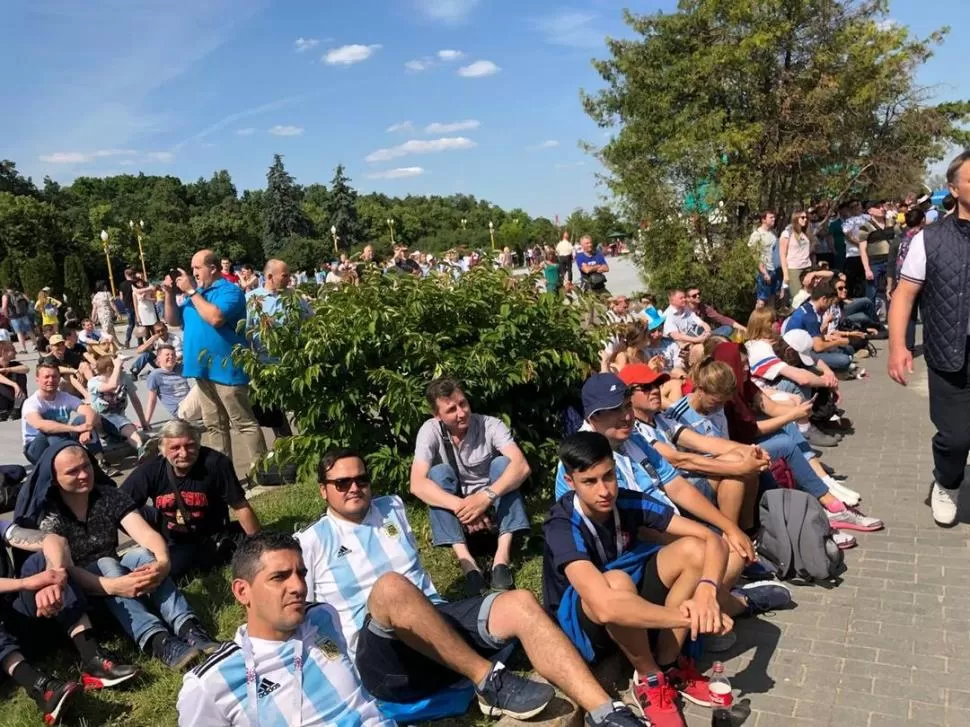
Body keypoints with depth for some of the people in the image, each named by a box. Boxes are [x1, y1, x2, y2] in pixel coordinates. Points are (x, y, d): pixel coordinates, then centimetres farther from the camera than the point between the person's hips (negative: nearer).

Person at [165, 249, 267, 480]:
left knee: (244, 423, -5)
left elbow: (215, 318, -25)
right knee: (213, 426, 13)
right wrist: (170, 294, 2)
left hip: (225, 367, -9)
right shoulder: (196, 292, 17)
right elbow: (173, 320, 17)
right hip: (203, 368, 9)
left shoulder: (229, 290, -9)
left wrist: (192, 292, -17)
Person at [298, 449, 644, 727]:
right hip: (378, 654, -4)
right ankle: (490, 682, -28)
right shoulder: (311, 542, 6)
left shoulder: (391, 508, 18)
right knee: (391, 587, -38)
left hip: (439, 621, 5)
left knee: (521, 605, -21)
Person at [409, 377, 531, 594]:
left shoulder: (490, 425, -16)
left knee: (502, 463, -26)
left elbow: (522, 466, -30)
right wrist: (461, 506, -39)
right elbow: (417, 484, -27)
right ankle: (466, 561, -37)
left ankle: (502, 556, -36)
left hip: (494, 507, 0)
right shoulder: (430, 430, -15)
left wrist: (486, 497, -44)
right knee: (439, 472, -26)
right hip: (455, 512, 0)